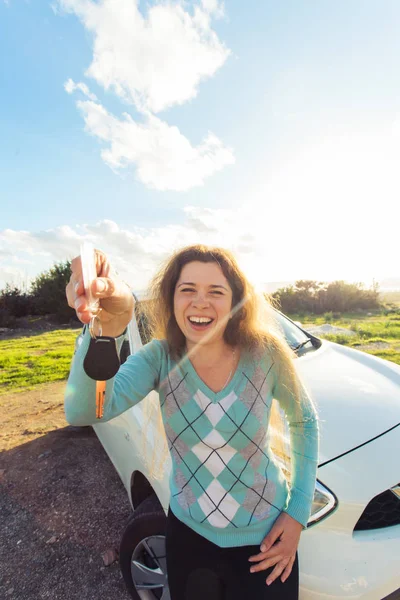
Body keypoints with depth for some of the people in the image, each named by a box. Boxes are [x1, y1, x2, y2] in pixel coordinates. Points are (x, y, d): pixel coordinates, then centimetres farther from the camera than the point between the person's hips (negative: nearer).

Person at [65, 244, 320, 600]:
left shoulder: (264, 354, -20)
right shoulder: (160, 358, -19)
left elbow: (305, 422, -4)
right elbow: (83, 413, -33)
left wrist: (299, 512, -8)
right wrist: (107, 328, -51)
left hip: (264, 536, -1)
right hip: (188, 531, 2)